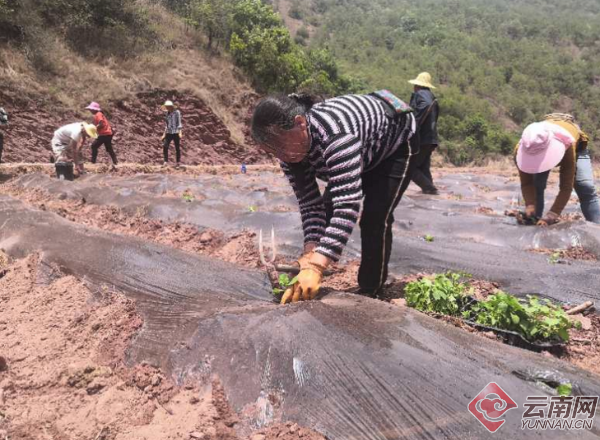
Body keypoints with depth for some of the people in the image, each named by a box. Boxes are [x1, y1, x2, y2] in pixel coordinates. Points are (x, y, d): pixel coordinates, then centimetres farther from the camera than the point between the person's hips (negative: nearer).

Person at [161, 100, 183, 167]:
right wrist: (164, 134, 17)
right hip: (169, 133, 5)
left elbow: (179, 123, -6)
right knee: (165, 146, -12)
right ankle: (166, 161, -10)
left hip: (176, 132, -5)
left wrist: (180, 132, -17)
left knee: (177, 148, -1)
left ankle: (178, 162, 8)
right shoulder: (168, 113, 14)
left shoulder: (177, 112, -2)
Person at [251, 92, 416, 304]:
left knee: (375, 219, -17)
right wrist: (311, 253, -36)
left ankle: (370, 292, 1)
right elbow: (309, 202, -21)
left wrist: (315, 267, -57)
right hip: (364, 154, 7)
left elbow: (347, 205, -51)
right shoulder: (290, 146, -21)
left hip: (395, 142, -6)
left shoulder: (335, 133, -46)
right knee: (327, 210, 1)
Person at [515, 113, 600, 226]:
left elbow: (566, 187, -45)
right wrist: (530, 205, -51)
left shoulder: (567, 147, -47)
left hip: (576, 146, -2)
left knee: (586, 188, -17)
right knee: (536, 186, -17)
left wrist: (551, 215, -55)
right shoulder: (521, 149, -40)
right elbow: (526, 183, -33)